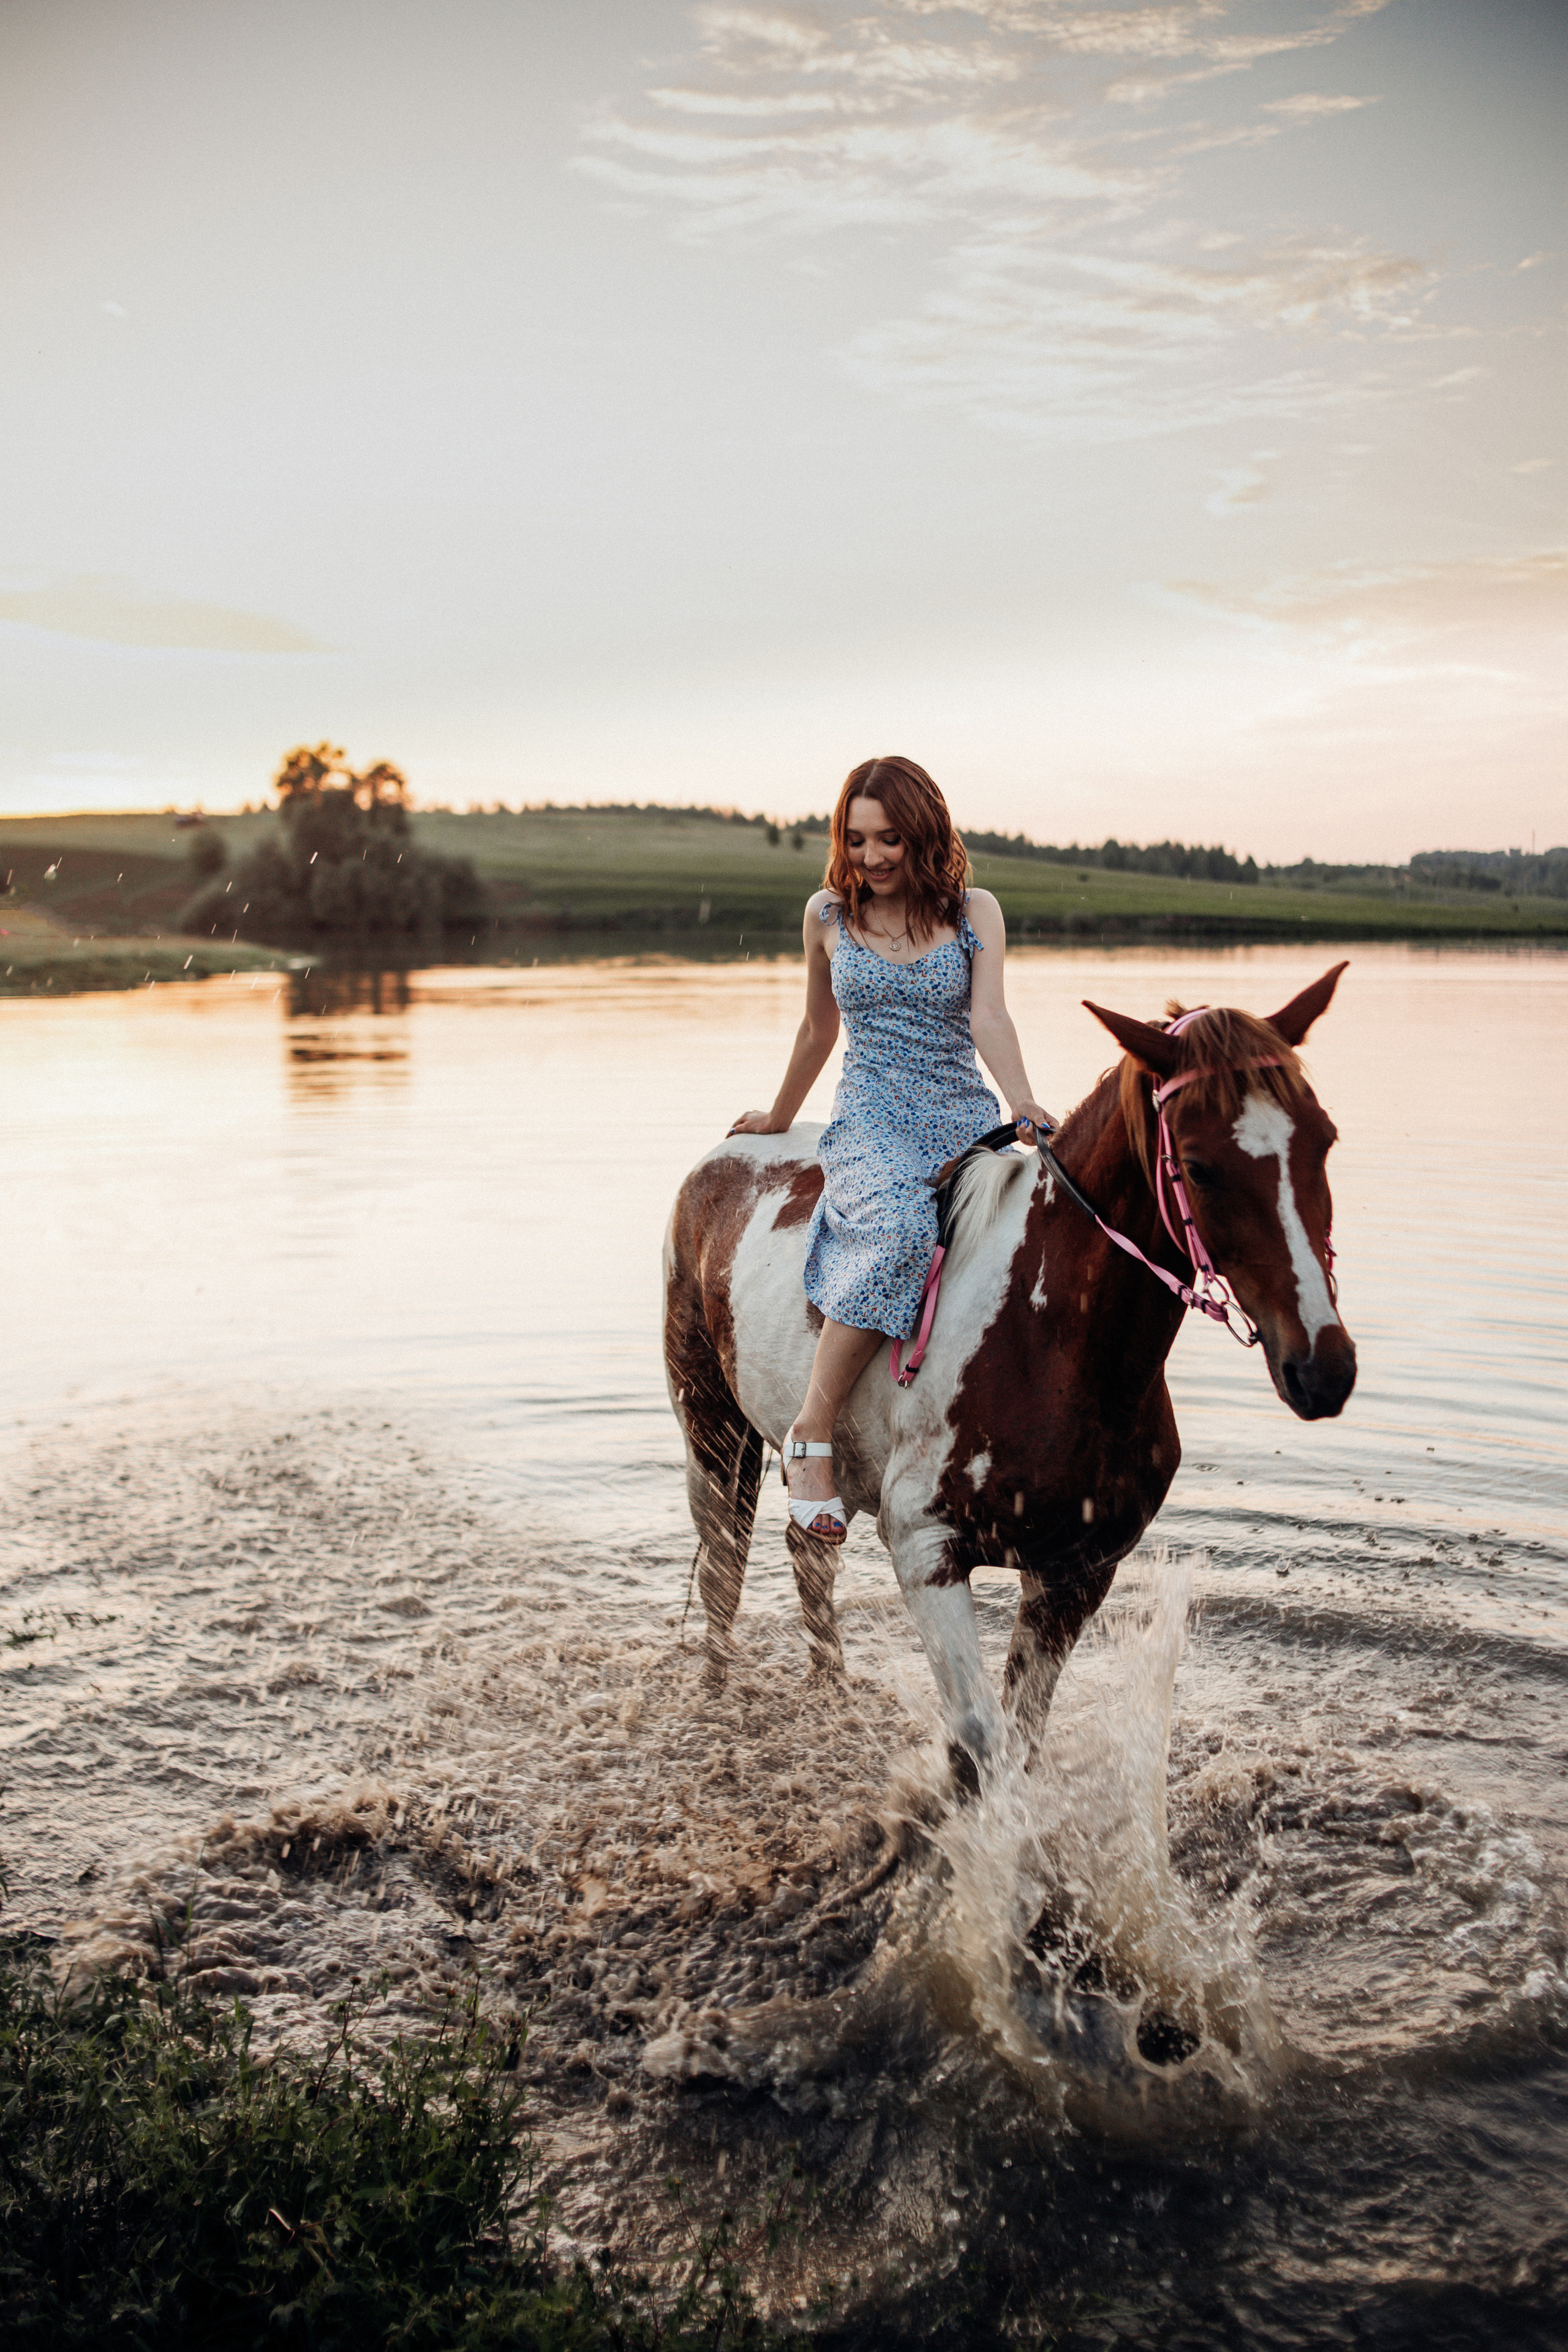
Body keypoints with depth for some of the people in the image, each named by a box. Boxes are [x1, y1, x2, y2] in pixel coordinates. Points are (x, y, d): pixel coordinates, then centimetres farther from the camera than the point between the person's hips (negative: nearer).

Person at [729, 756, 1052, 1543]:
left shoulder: (975, 911, 6)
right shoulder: (828, 915, 8)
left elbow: (988, 1016, -9)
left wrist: (1023, 1103, -27)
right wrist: (779, 1117, 31)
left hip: (965, 1121, 2)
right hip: (871, 1124, -2)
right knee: (902, 1231, -35)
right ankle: (812, 1430, -27)